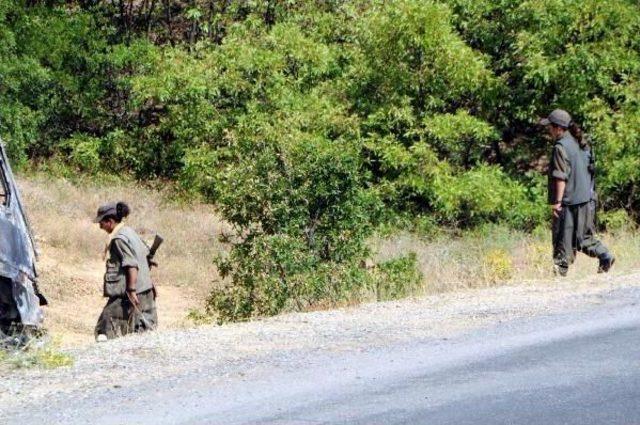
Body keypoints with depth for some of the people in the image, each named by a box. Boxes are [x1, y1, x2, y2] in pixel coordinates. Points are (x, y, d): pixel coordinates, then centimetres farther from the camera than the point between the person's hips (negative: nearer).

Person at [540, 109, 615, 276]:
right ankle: (604, 255, 3)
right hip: (587, 198, 8)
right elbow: (589, 170, 17)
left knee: (563, 235, 1)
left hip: (569, 200, -8)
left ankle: (561, 269, 4)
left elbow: (561, 177, -18)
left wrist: (557, 202, -15)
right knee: (583, 234, 17)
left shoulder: (561, 147, -15)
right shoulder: (582, 143, 11)